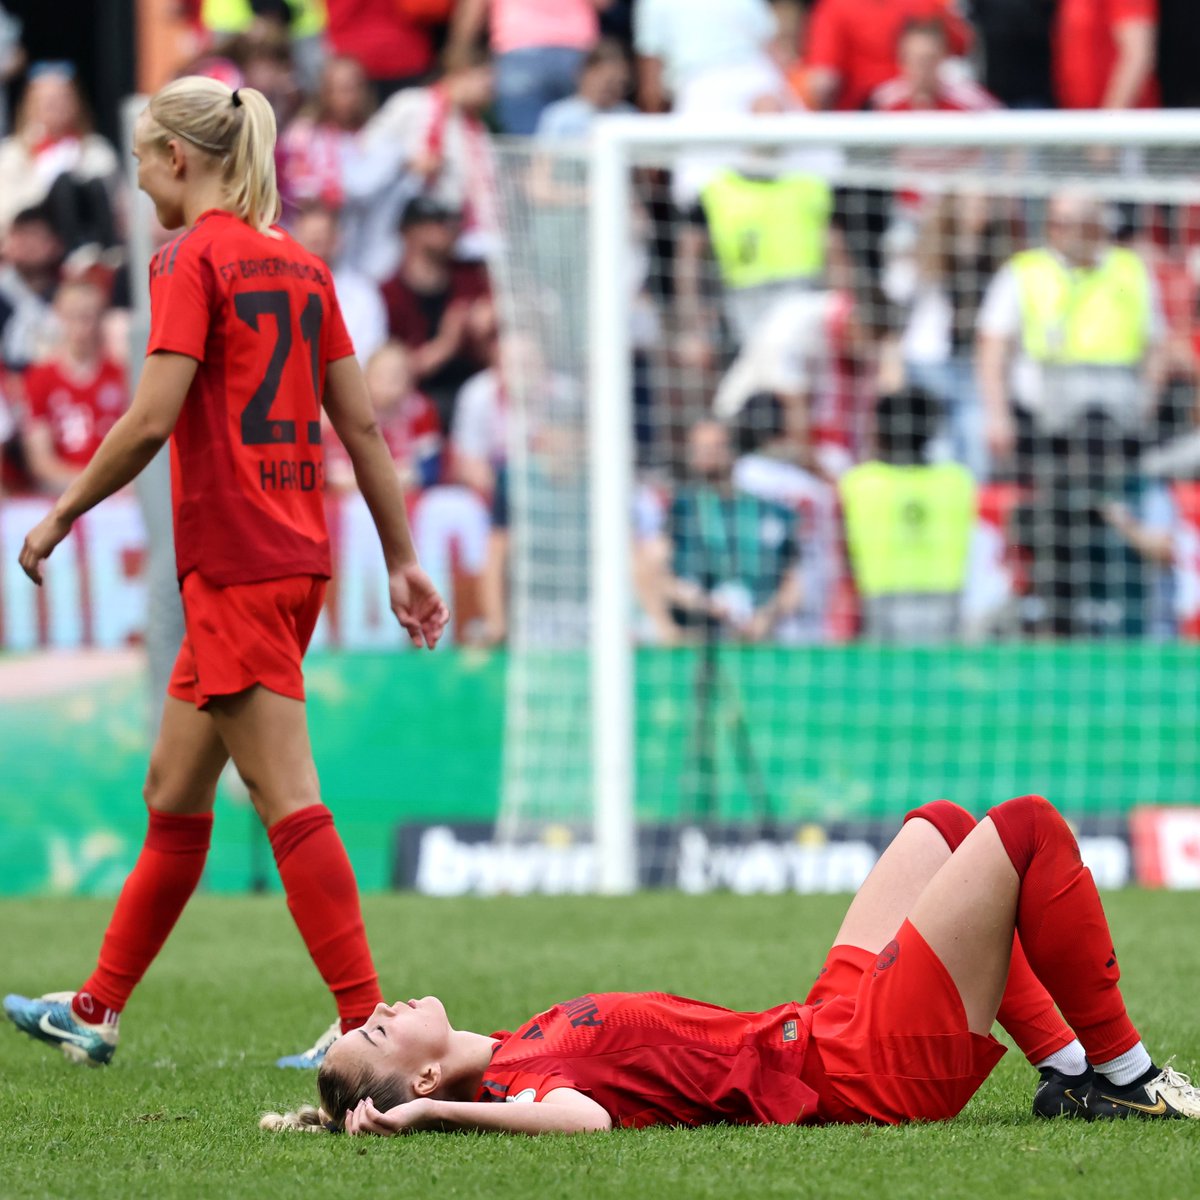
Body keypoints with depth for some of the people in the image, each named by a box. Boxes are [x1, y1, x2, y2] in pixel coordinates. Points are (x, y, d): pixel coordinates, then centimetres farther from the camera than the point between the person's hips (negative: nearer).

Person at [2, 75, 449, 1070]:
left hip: (232, 561, -9)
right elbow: (362, 425, 15)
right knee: (173, 791, 17)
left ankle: (367, 1026, -14)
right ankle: (98, 1009, 25)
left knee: (287, 799, -10)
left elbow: (151, 420, -16)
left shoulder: (195, 259, -9)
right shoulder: (298, 264, 15)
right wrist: (402, 561, 18)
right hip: (296, 555, 9)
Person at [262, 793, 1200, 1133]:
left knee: (943, 826, 24)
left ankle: (1071, 1072, 21)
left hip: (820, 1030, 9)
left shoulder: (504, 1060, -2)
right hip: (877, 1068, -9)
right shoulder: (523, 1081, -27)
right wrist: (429, 1112, -45)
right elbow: (587, 1116, -47)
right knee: (1030, 829, -7)